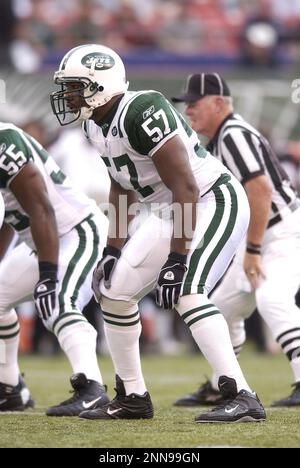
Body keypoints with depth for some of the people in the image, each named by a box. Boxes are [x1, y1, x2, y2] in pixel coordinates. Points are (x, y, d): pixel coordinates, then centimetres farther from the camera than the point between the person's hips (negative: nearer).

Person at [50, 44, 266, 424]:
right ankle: (132, 397, 20)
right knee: (114, 291, 7)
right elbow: (122, 187, 17)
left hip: (213, 203, -10)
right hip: (168, 213, 10)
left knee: (185, 293, -27)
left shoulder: (142, 114, -28)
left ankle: (242, 398, -27)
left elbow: (186, 189, -28)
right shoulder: (96, 125, 1)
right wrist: (113, 249, 14)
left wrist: (176, 260, -28)